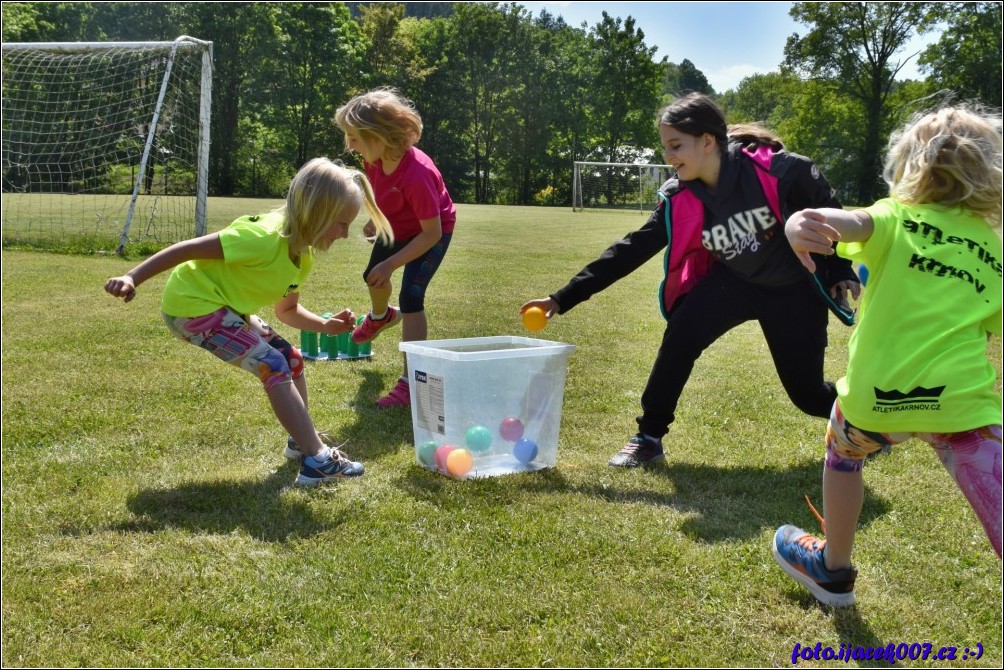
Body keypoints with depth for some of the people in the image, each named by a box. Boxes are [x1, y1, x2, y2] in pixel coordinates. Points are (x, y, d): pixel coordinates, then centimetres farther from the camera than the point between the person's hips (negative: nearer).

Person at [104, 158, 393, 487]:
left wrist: (326, 325, -3)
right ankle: (317, 460, -16)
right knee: (274, 366, -16)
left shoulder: (302, 253, 1)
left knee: (292, 359, 10)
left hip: (225, 306, 10)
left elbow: (287, 310, 14)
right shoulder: (265, 237, -28)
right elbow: (187, 249, -27)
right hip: (193, 304, -10)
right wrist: (132, 278, -30)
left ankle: (302, 440, 24)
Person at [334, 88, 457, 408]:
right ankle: (381, 316, 63)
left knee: (411, 297, -22)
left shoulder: (416, 174, -43)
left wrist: (391, 264, -35)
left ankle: (410, 381, -15)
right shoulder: (375, 159, -22)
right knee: (373, 277, 26)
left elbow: (432, 234, -35)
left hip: (431, 233, -8)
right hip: (396, 227, 8)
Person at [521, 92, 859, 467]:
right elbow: (631, 250, -16)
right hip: (734, 280, 3)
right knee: (680, 334, -23)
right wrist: (564, 298, -20)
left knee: (806, 392, 1)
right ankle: (649, 438, -8)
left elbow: (829, 213, -11)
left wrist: (841, 271, -6)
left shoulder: (777, 169, -29)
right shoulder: (680, 201, -18)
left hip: (793, 289, -2)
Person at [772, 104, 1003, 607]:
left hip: (875, 396, -1)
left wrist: (802, 227, -39)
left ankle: (832, 568, 49)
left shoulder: (895, 218, 6)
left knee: (842, 454, 32)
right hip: (961, 400, 1)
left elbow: (850, 223, -17)